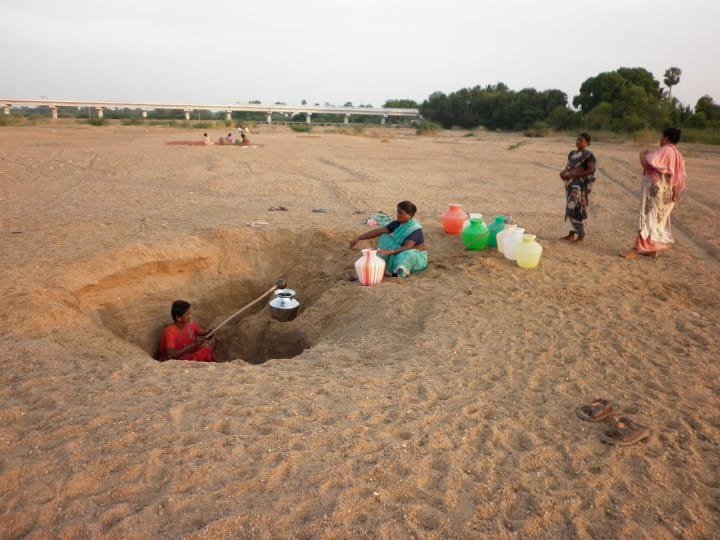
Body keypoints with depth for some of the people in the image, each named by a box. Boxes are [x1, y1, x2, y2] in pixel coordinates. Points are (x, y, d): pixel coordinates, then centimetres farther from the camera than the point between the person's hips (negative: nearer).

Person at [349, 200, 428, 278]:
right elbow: (378, 231, -10)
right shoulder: (397, 223, -6)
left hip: (417, 258, -7)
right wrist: (358, 238, -18)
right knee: (385, 238, -12)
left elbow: (407, 248, -36)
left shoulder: (415, 229, -25)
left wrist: (387, 252, -48)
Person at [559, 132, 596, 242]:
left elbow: (591, 170, -18)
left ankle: (581, 235, 2)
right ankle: (572, 233, 17)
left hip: (581, 186, -7)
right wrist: (563, 172, -6)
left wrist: (575, 175, -23)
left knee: (578, 209, -7)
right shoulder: (572, 153, 13)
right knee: (571, 208, 9)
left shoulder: (588, 155, -10)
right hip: (571, 185, 8)